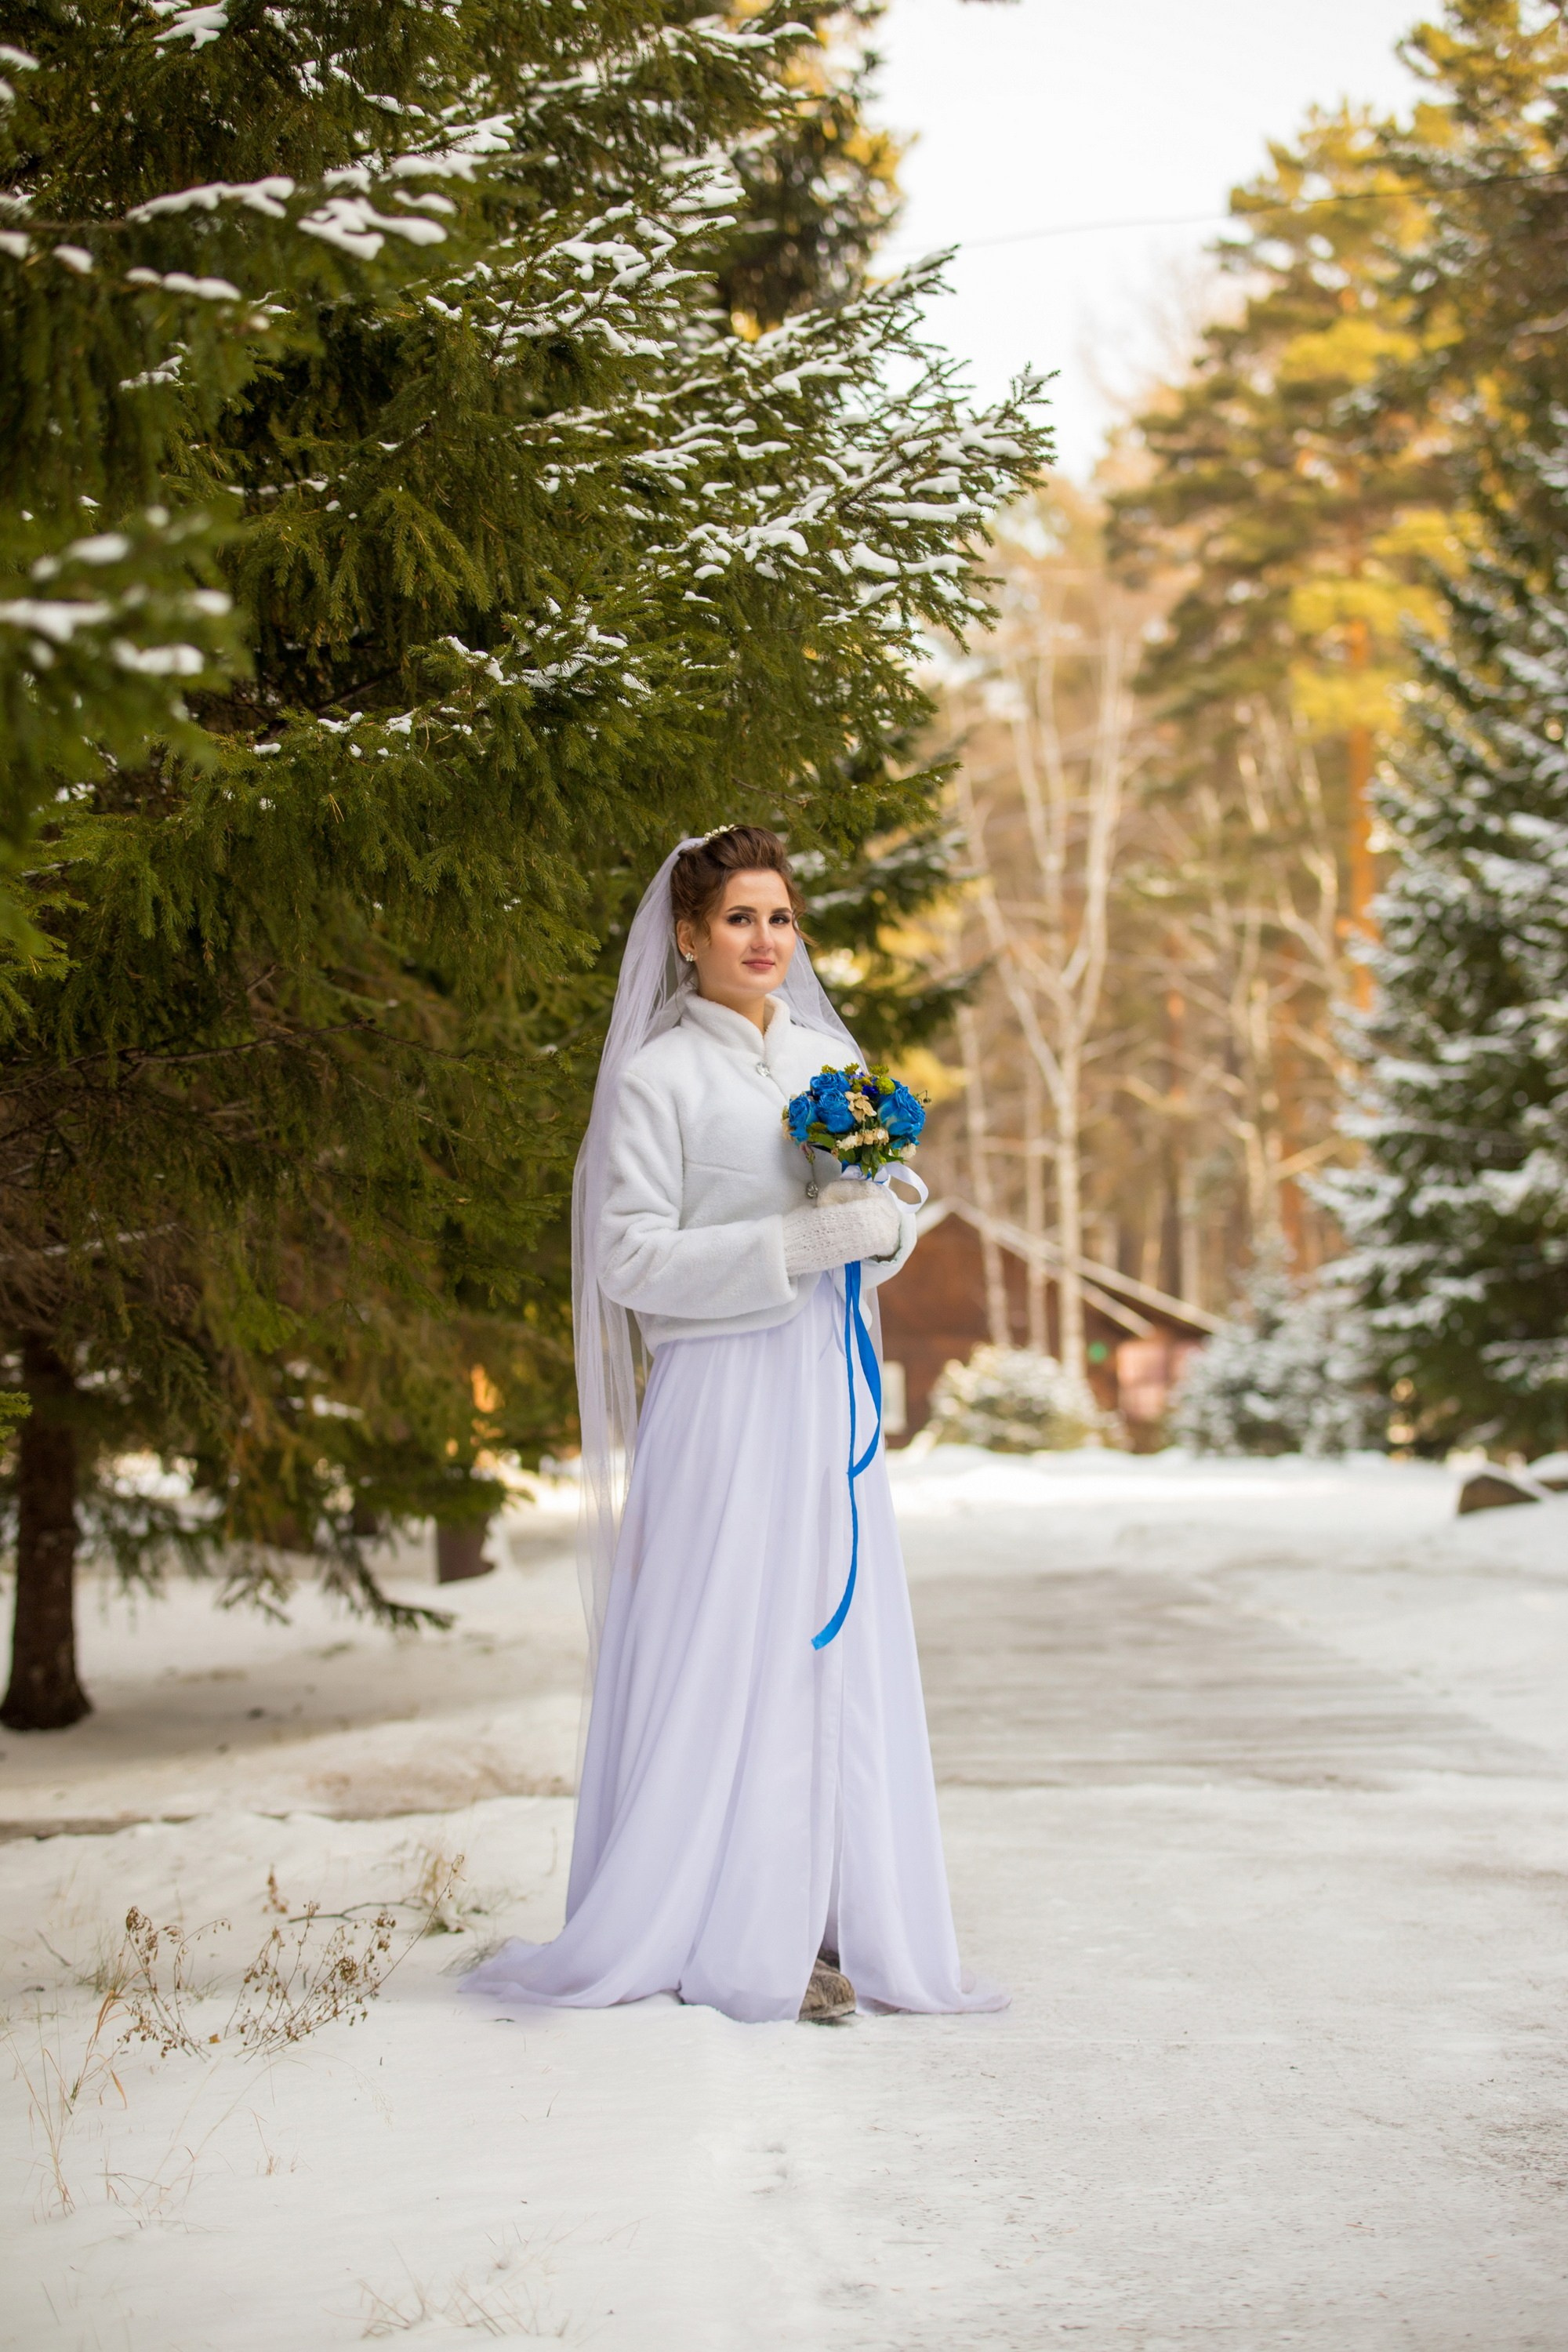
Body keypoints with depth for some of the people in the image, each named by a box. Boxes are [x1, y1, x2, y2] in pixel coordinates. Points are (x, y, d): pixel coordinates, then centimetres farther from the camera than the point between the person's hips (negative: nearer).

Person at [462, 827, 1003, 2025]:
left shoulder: (834, 1057, 14)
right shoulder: (657, 1080, -4)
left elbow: (888, 1218, 18)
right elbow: (632, 1257, -10)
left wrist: (884, 1223, -6)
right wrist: (796, 1243, -17)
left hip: (829, 1387, 6)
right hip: (722, 1392, -6)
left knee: (840, 1647, 6)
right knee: (727, 1650, -4)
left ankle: (829, 1922, 13)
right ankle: (732, 1936, 4)